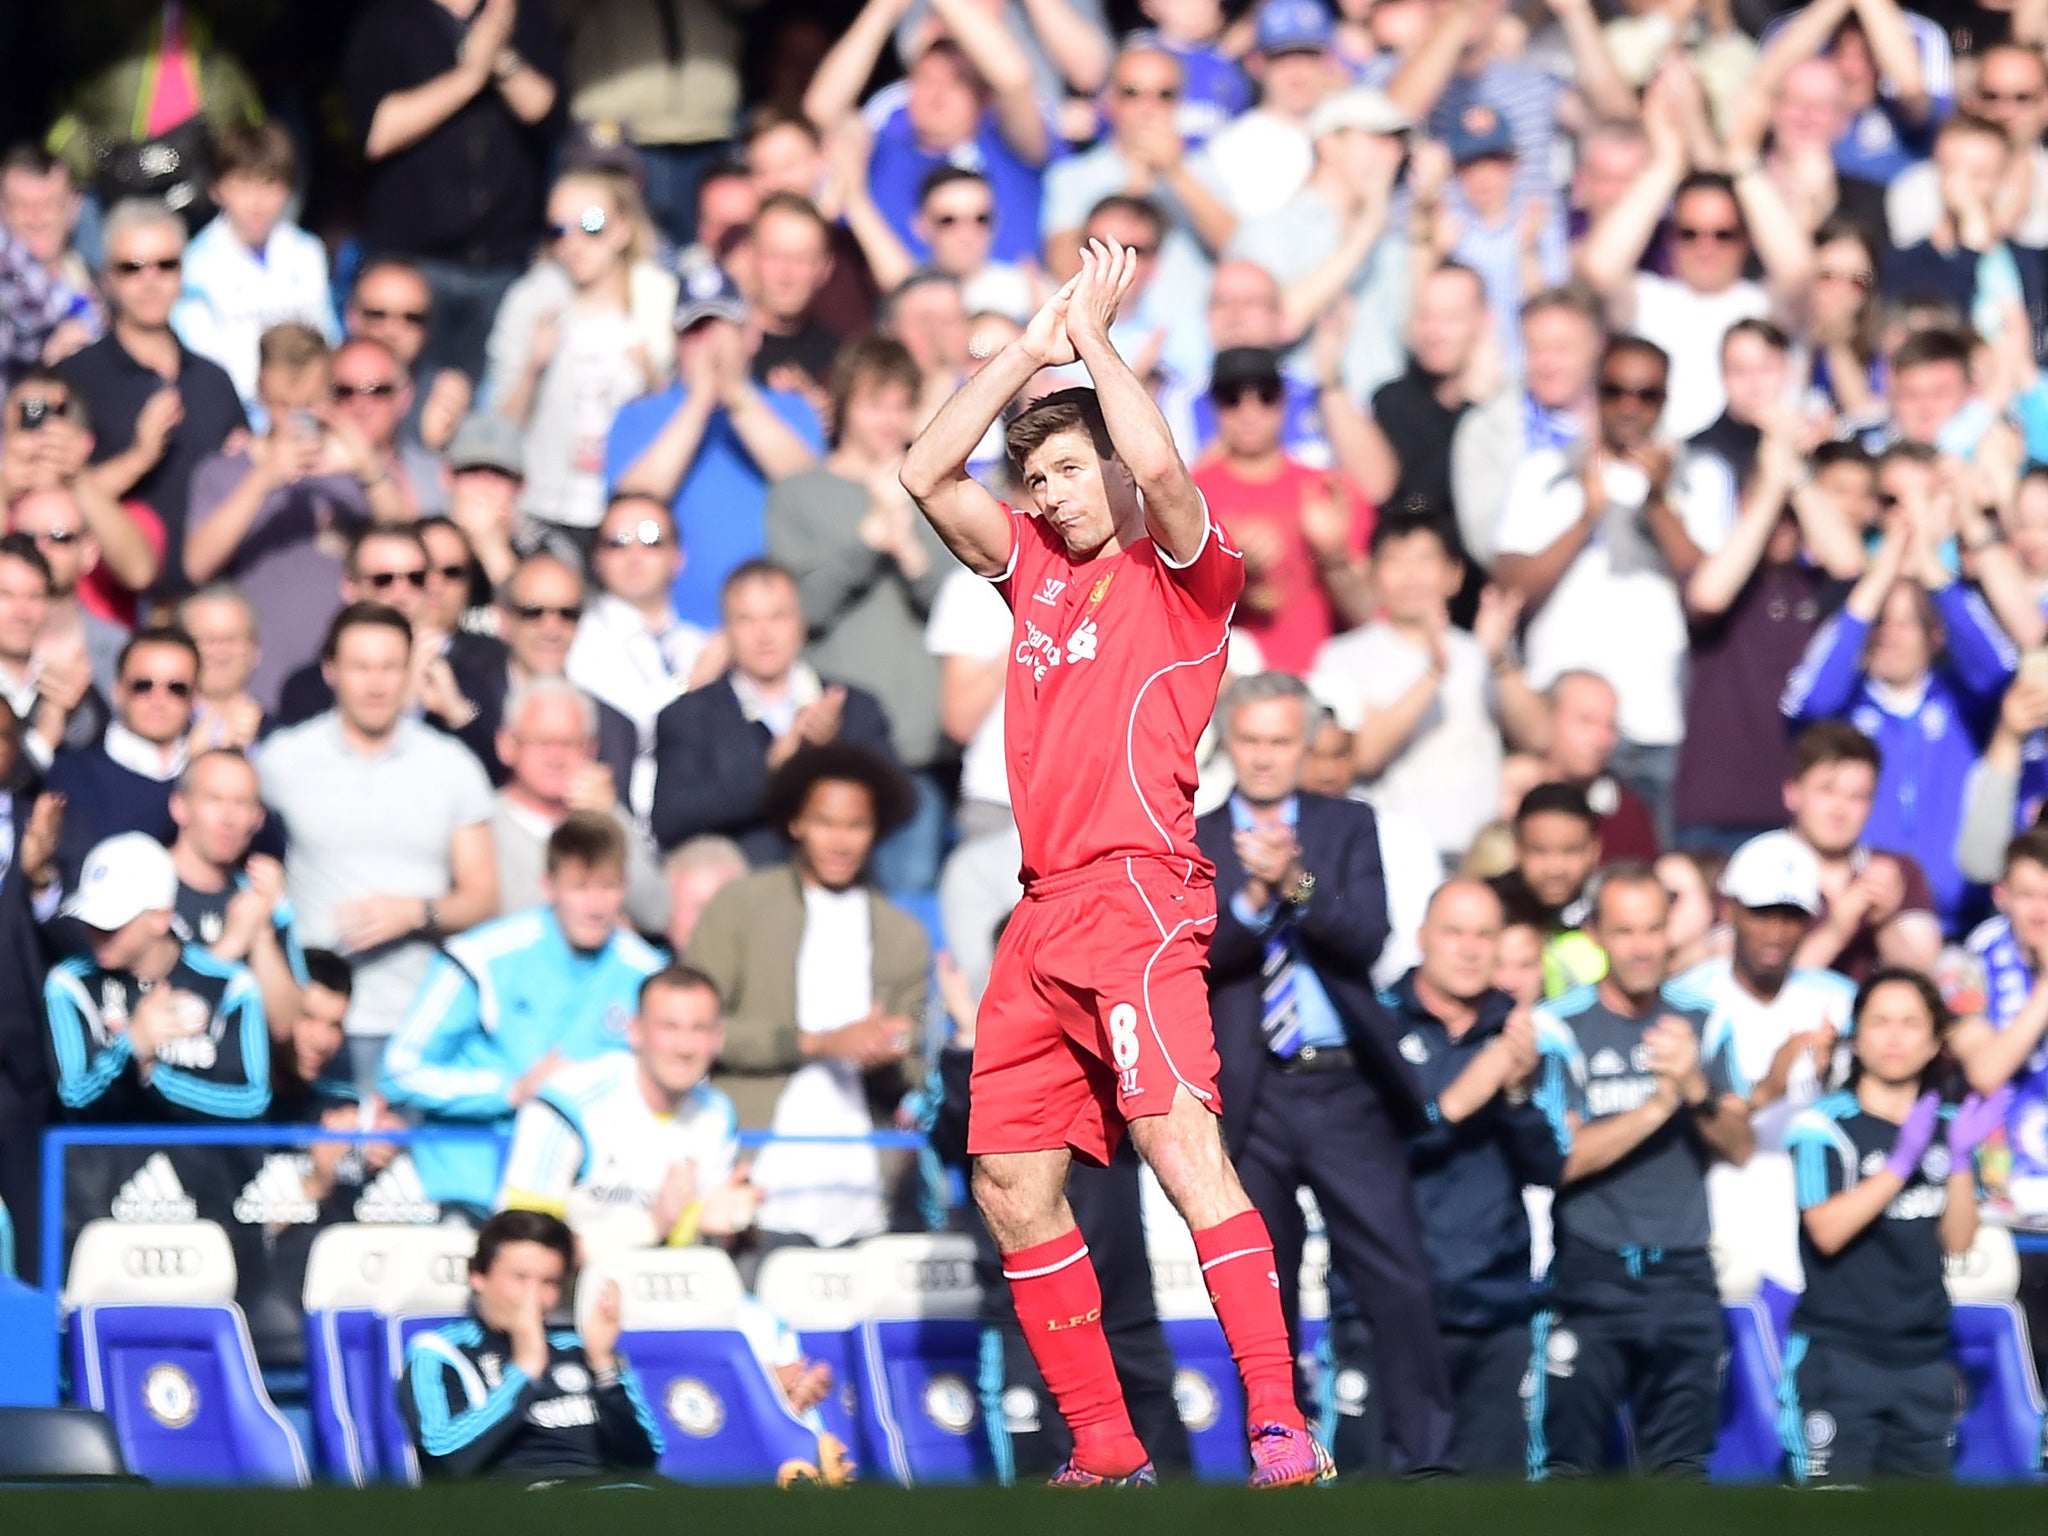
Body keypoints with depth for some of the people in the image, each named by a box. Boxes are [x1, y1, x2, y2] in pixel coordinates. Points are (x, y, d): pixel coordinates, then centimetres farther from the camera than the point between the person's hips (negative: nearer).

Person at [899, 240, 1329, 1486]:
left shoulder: (1182, 571, 2)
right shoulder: (1036, 570, 19)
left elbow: (1157, 464, -17)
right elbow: (928, 475, 14)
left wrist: (1095, 334, -4)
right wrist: (1032, 350, 9)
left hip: (1139, 891, -8)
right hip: (1045, 912, 8)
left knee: (1179, 1136, -22)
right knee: (1012, 1185, 5)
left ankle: (1281, 1426, -29)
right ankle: (1105, 1452, 11)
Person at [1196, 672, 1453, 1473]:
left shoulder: (1350, 828, 10)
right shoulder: (1190, 843, 8)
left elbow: (1367, 937, -5)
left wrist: (1296, 884, -21)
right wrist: (1253, 897, -19)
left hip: (1344, 1086, 0)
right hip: (1250, 1097, 0)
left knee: (1398, 1278, -7)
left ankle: (1424, 1459, -4)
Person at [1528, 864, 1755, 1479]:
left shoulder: (1700, 1022, 8)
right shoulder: (1561, 1027, -4)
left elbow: (1740, 1148, 3)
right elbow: (1560, 1158, -11)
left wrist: (1697, 1088, -15)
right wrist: (1657, 1105, -18)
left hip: (1683, 1274, 3)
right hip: (1590, 1277, -3)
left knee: (1679, 1471, 4)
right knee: (1568, 1466, -6)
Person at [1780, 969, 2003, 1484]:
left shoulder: (1947, 1126, 9)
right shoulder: (1826, 1125, -7)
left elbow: (1959, 1239, 3)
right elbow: (1827, 1230, -19)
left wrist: (1961, 1157, -10)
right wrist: (1903, 1160, -24)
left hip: (1923, 1361, 5)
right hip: (1837, 1358, -5)